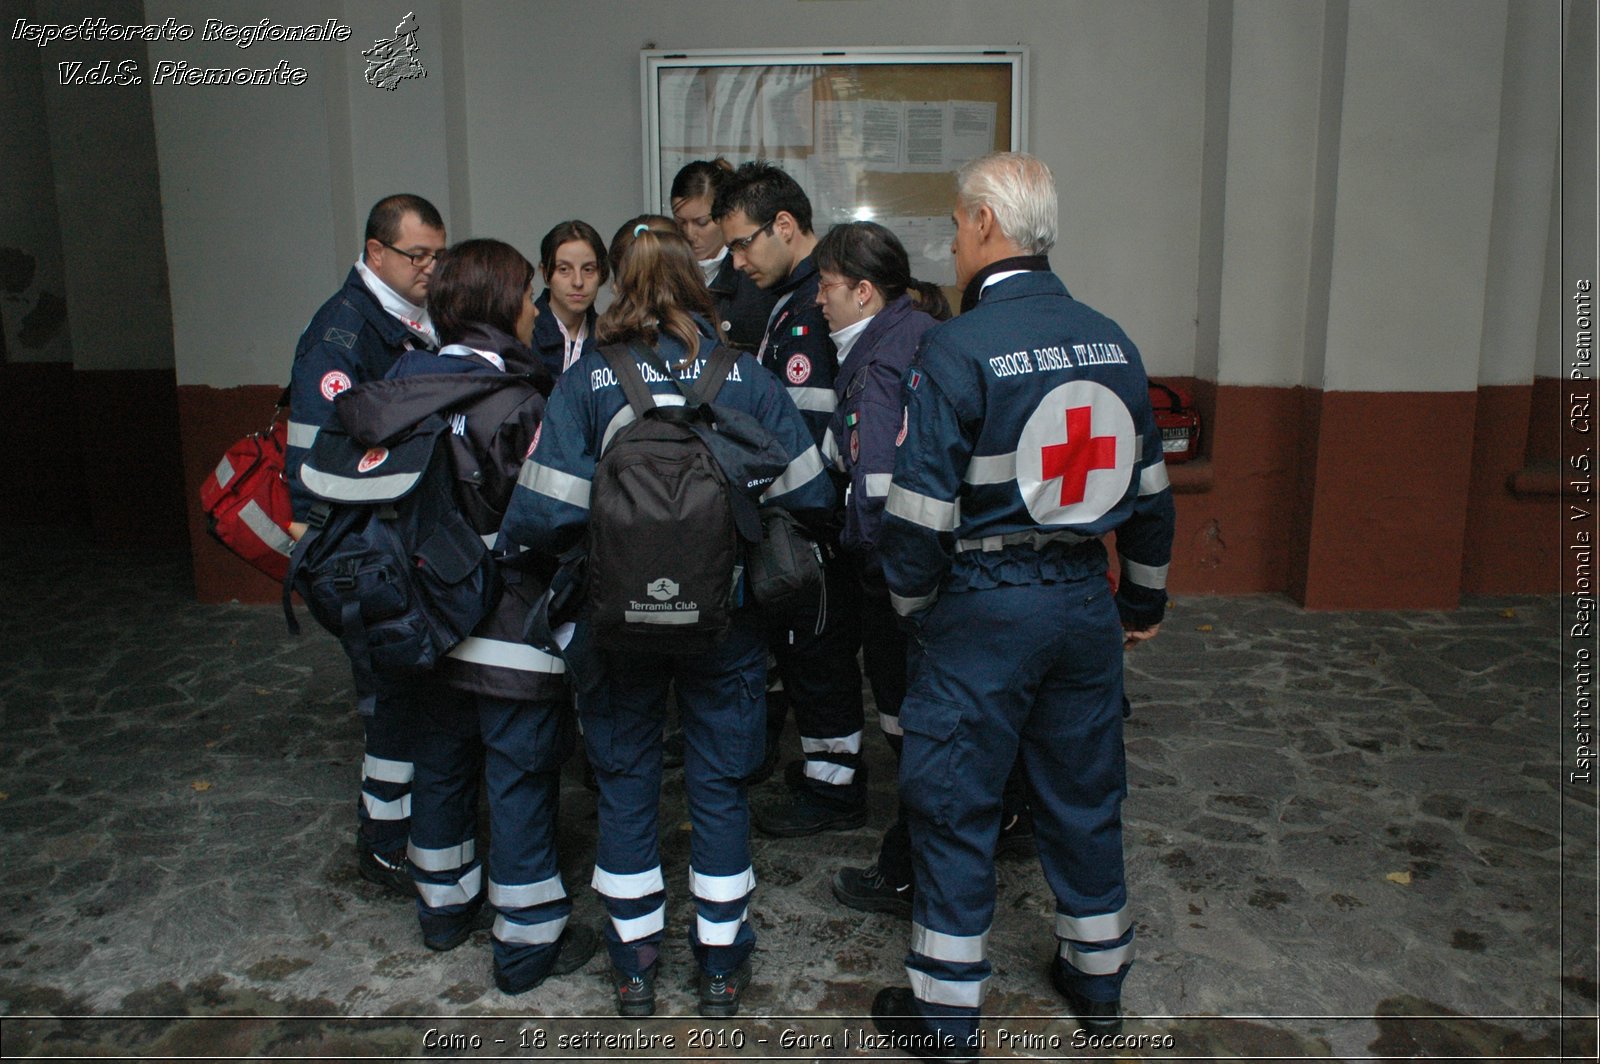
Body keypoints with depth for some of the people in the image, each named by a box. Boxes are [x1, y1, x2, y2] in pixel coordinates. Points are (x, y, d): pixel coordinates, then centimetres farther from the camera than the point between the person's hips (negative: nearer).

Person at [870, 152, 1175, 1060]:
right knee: (1085, 792, 19)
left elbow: (922, 512, -17)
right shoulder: (1112, 341, 4)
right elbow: (1150, 489, 10)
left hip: (985, 605, -6)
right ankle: (1099, 980, 36)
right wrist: (1146, 600, 22)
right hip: (1085, 596, 6)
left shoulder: (955, 351, -15)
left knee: (954, 805, 7)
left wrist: (913, 604, 2)